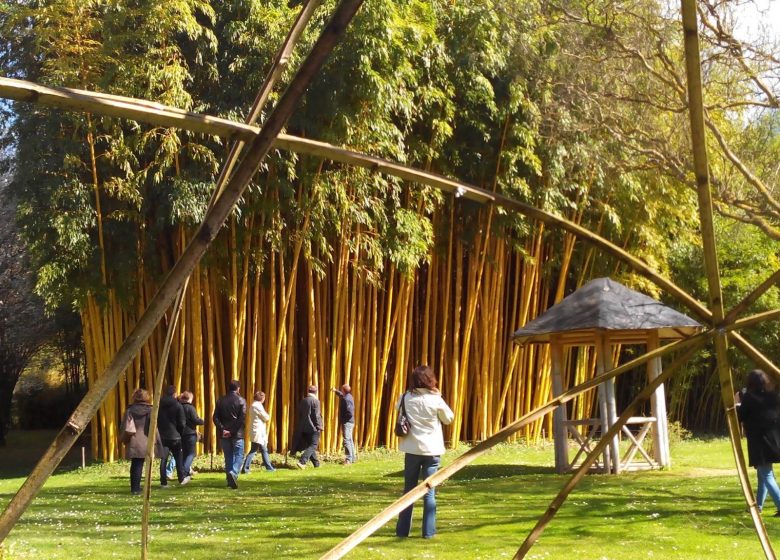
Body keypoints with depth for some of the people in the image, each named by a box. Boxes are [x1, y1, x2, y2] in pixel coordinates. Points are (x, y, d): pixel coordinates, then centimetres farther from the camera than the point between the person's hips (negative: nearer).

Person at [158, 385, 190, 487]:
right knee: (178, 458, 13)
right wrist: (179, 433, 11)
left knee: (163, 459, 2)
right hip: (174, 436, -2)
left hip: (162, 435, 2)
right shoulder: (177, 405, -6)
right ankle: (182, 478, 21)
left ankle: (163, 482, 0)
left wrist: (159, 431, 13)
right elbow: (181, 423, -5)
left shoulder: (159, 405, 3)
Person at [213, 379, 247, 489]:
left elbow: (215, 417, -1)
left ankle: (230, 480, 10)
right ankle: (234, 473, -25)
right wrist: (233, 431, -13)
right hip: (237, 434, -3)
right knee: (239, 456, 0)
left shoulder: (221, 401, 7)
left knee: (228, 456, 12)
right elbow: (242, 418, -13)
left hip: (224, 434, 3)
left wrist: (222, 429, -8)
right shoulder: (241, 400, -3)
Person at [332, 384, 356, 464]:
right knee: (350, 440, 15)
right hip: (350, 422, 10)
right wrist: (336, 391, 44)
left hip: (347, 423, -10)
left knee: (347, 440, -11)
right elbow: (342, 395, 37)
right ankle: (352, 458, 21)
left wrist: (344, 419, -14)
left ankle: (349, 459, -12)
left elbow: (350, 412, -26)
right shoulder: (349, 396, 11)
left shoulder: (346, 399, -20)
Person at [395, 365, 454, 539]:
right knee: (429, 492, 4)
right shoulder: (436, 400, -10)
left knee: (409, 490, 12)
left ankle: (402, 529, 13)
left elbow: (398, 408, 18)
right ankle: (428, 531, 2)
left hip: (412, 449, 2)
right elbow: (449, 418, 5)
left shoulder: (406, 398, -5)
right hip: (432, 450, -2)